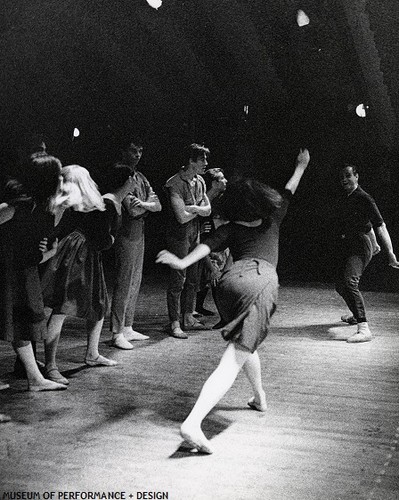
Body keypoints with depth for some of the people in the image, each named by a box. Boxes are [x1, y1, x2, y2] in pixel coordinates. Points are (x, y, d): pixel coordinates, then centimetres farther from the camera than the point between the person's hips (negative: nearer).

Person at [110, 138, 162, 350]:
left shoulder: (140, 177, 16)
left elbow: (157, 205, 5)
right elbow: (132, 209, -19)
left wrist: (142, 203, -14)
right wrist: (148, 204, -2)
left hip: (139, 234, 9)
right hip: (126, 235, -9)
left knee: (135, 283, 12)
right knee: (123, 284, -8)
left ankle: (127, 328, 20)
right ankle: (117, 334, -3)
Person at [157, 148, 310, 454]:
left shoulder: (230, 229, 22)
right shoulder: (272, 220, 25)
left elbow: (208, 245, 1)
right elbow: (289, 191, 42)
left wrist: (183, 262, -15)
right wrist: (301, 166, 56)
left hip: (231, 279, 3)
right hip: (263, 280, -3)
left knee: (244, 342, 32)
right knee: (233, 360, -11)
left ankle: (260, 396, 49)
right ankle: (193, 423, -26)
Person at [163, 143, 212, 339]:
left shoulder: (200, 182, 9)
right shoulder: (174, 184, -16)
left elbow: (208, 210, 6)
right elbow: (182, 217, -21)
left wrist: (193, 208, -13)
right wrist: (199, 210, -5)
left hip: (195, 235, 8)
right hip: (179, 236, -8)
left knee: (192, 279, 12)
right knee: (178, 279, -5)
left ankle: (188, 318, 23)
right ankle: (174, 324, 1)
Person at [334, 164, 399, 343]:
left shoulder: (364, 199, -11)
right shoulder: (343, 198, 12)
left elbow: (380, 225, -15)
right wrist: (373, 243, 35)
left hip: (360, 246, -8)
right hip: (344, 246, 8)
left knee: (350, 282, -27)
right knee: (340, 285, 17)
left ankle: (364, 329, -31)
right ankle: (356, 315, 45)